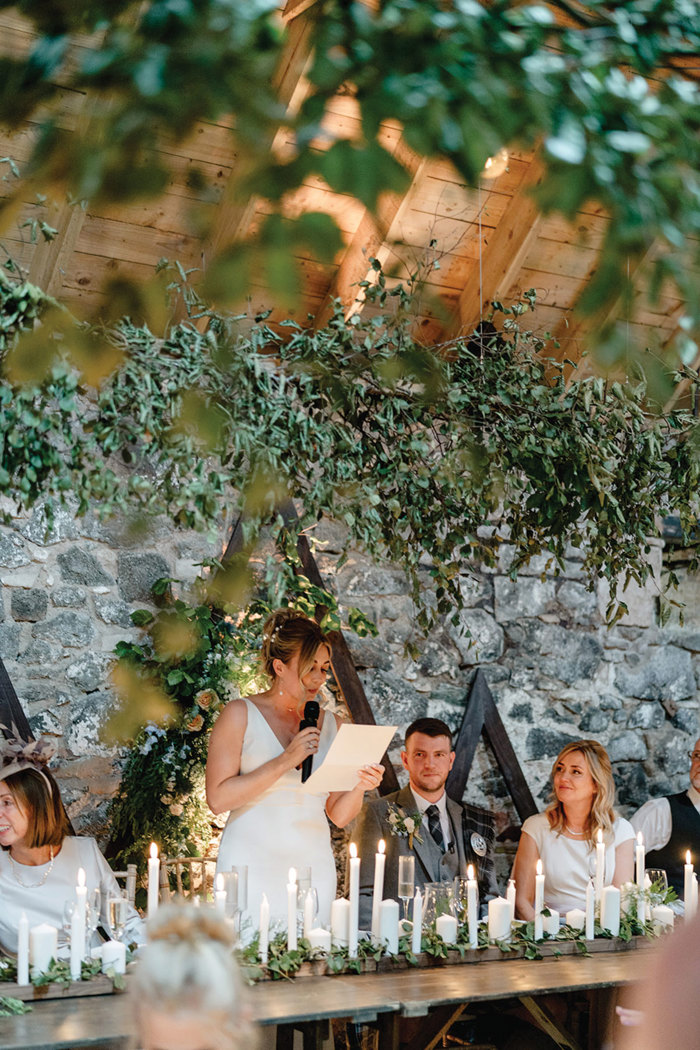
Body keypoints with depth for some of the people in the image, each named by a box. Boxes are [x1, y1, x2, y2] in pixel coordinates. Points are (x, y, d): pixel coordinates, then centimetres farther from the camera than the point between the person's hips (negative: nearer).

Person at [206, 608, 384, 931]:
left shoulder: (330, 724, 10)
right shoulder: (241, 715, -2)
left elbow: (339, 816, 12)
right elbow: (218, 798, -11)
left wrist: (359, 787, -9)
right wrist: (285, 761, -15)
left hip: (313, 868, 4)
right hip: (251, 868, -4)